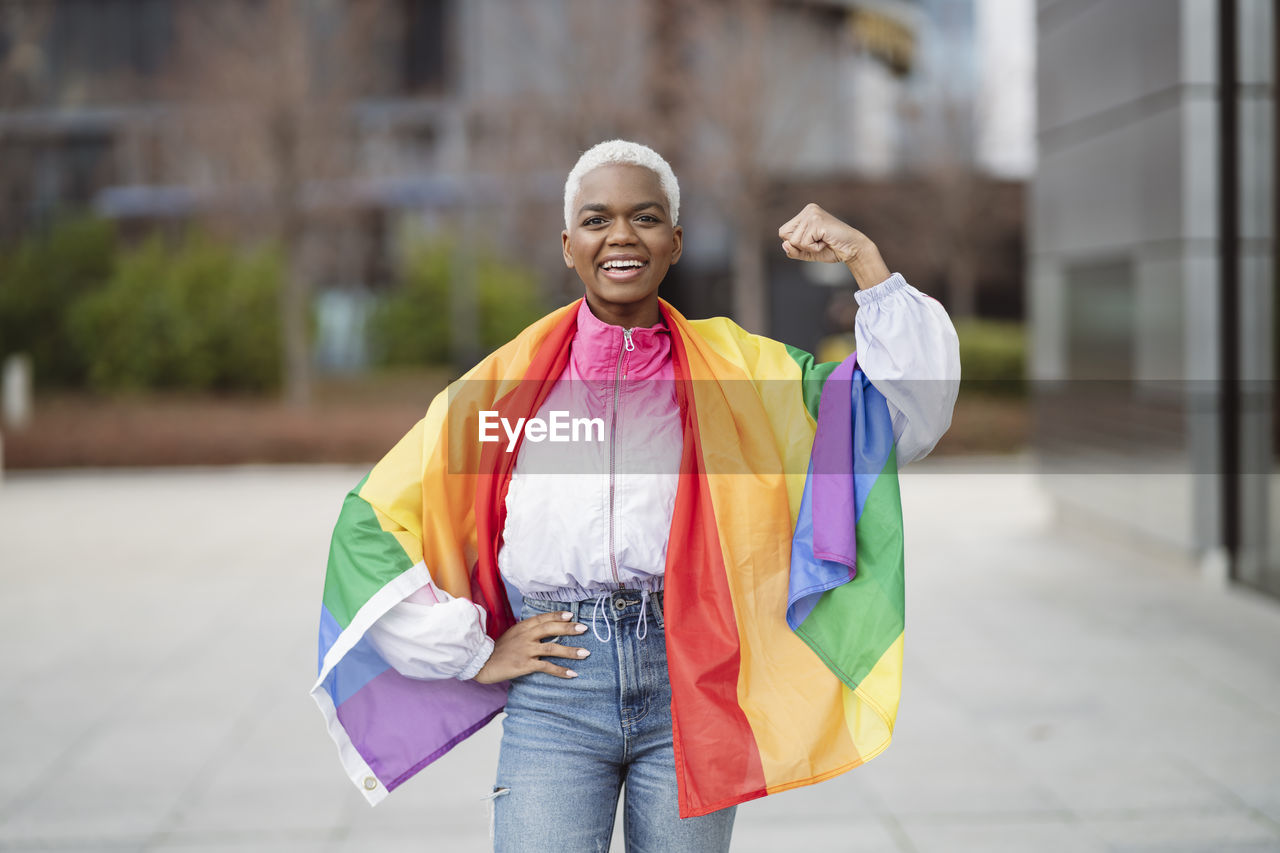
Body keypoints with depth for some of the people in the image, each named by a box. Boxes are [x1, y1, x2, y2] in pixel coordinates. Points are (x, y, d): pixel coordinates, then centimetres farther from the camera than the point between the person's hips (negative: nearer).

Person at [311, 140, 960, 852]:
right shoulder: (508, 381, 6)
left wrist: (867, 264, -7)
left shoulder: (733, 369, 7)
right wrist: (472, 652, 4)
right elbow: (373, 524, 9)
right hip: (553, 692, 0)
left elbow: (913, 416, 2)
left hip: (692, 684, 1)